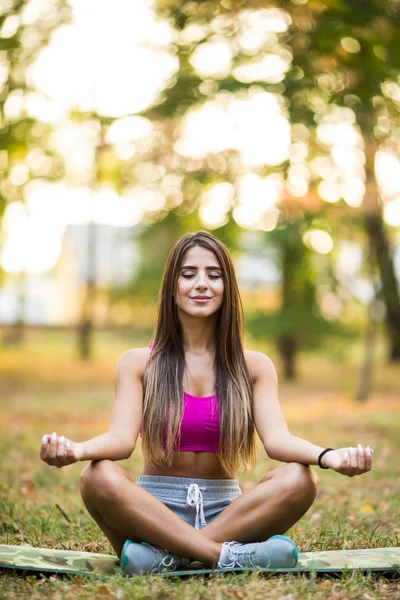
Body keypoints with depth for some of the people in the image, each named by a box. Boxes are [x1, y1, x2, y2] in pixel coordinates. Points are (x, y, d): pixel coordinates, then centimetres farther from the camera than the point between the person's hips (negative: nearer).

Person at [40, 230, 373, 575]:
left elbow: (276, 437, -7)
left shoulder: (254, 366, 8)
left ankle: (165, 555, -29)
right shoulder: (138, 363, 5)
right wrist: (77, 450, -35)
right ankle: (227, 556, -31)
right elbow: (122, 437, -10)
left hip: (225, 513, 2)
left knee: (300, 480, -27)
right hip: (154, 510, -1)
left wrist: (328, 456, -31)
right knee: (99, 477, -32)